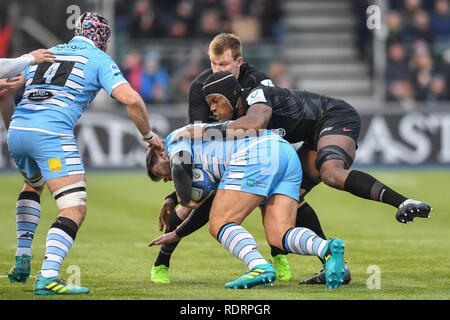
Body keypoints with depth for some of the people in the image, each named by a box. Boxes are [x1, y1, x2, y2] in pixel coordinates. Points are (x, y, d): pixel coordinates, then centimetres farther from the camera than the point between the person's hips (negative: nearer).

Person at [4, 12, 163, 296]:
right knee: (75, 211, -4)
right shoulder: (100, 59, 11)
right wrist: (148, 135, 11)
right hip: (53, 134, -6)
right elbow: (130, 99, -3)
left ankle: (22, 259, 25)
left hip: (16, 131, 6)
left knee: (33, 184, 36)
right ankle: (48, 277, -23)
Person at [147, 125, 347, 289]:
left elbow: (180, 167, -5)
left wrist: (186, 201, 10)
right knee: (279, 236, -1)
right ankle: (328, 249, -30)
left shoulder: (175, 140, 18)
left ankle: (260, 267, -30)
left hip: (256, 155, -8)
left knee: (220, 224, -4)